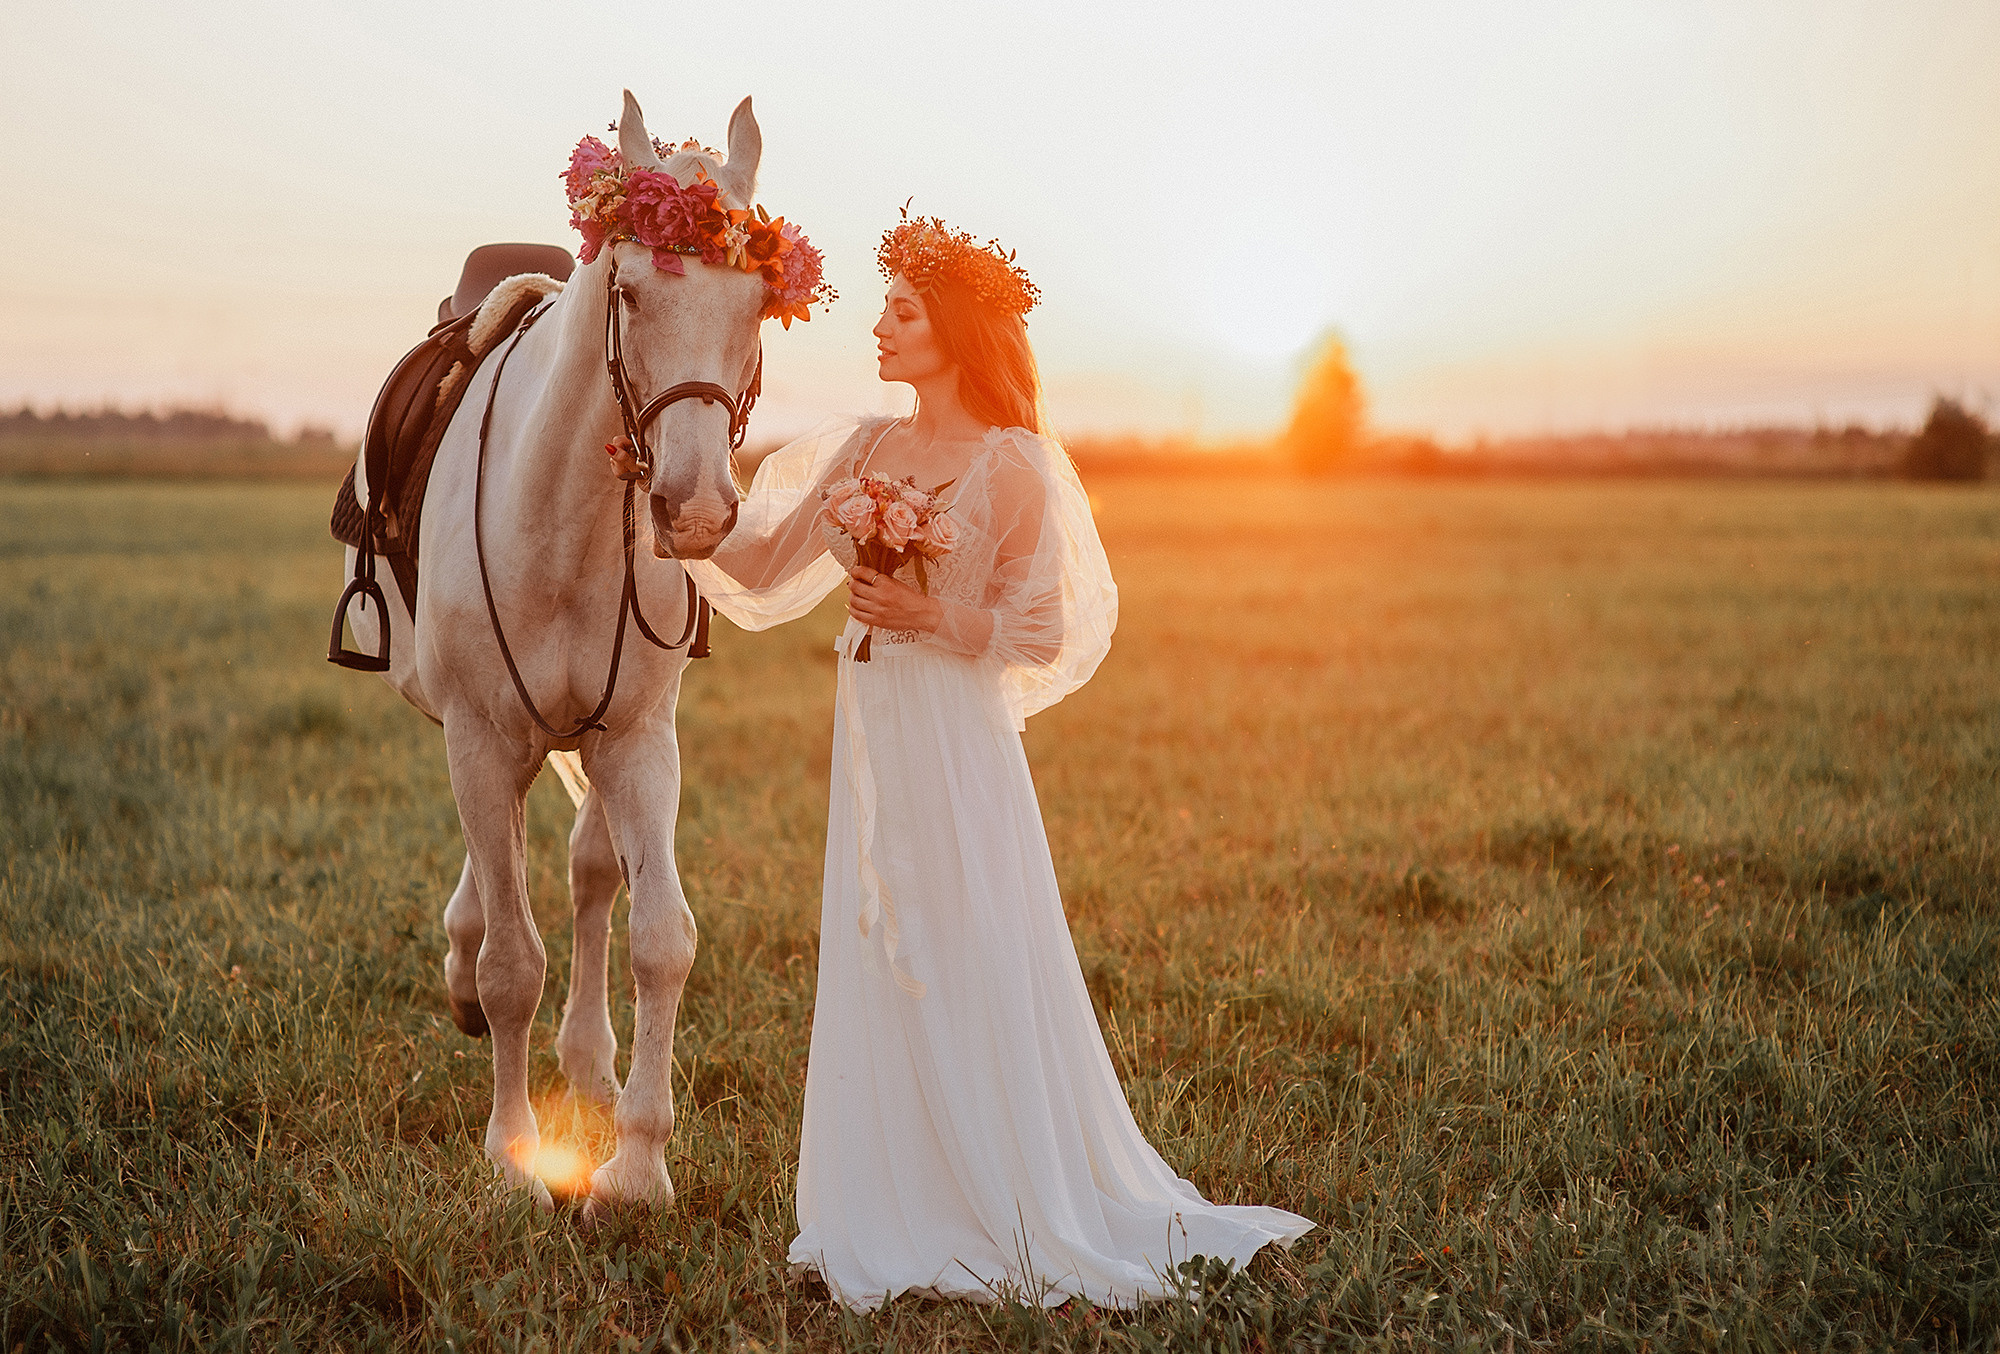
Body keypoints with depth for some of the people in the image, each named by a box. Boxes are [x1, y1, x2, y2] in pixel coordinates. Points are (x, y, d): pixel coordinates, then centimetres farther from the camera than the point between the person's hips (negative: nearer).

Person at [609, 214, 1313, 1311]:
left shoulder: (1011, 466, -8)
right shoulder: (863, 450, 10)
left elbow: (1046, 637, -7)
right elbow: (763, 563, 8)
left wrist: (934, 619, -17)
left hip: (955, 739, -6)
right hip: (871, 730, 7)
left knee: (965, 972, -1)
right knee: (875, 971, 10)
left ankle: (1014, 1212, 15)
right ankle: (899, 1210, 22)